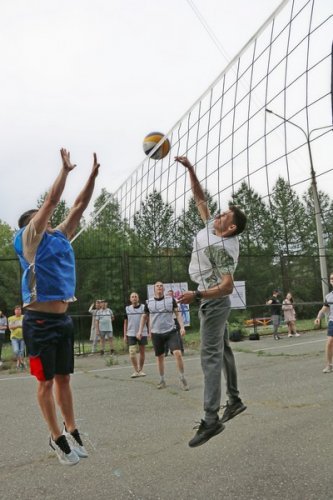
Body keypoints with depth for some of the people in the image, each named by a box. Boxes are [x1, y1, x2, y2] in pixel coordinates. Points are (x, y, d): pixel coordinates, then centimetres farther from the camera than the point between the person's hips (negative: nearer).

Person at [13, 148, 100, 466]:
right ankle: (57, 438, 13)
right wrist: (65, 168, -4)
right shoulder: (28, 239, -4)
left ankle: (71, 432, 23)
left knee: (64, 379, 13)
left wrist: (93, 175, 9)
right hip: (39, 321, -6)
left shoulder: (60, 237, 13)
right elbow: (51, 201, -10)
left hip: (63, 319, 6)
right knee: (46, 381, 3)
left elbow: (78, 207, 13)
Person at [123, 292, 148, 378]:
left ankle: (140, 370, 23)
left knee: (142, 352, 7)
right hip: (131, 334, 0)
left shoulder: (143, 307, 0)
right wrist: (125, 335, 6)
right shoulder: (127, 309, 4)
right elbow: (125, 322, 9)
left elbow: (147, 320, 3)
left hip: (142, 333, 0)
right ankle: (136, 371, 4)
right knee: (132, 352, -8)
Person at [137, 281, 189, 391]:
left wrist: (182, 326, -11)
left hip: (171, 331, -1)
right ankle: (162, 380, 24)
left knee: (178, 353, -14)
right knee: (160, 357, 8)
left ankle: (182, 379, 0)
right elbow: (144, 317, 13)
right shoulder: (149, 302, 3)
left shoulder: (171, 300, 2)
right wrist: (140, 330, 6)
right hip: (156, 334, 1)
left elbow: (178, 313, 1)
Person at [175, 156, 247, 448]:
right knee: (220, 352, 16)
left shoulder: (221, 247, -24)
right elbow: (200, 198, 12)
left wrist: (196, 296, -38)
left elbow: (227, 285, -30)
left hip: (214, 302, -10)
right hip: (213, 301, 10)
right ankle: (235, 400, 26)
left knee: (211, 356, -12)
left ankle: (211, 420, -11)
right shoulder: (211, 228, 1)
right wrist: (190, 169, 6)